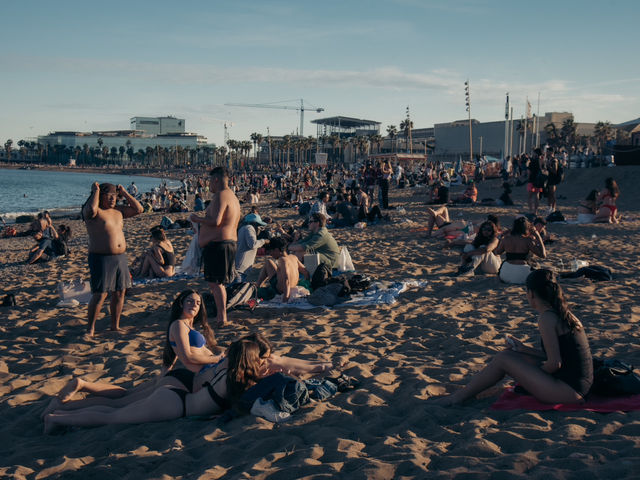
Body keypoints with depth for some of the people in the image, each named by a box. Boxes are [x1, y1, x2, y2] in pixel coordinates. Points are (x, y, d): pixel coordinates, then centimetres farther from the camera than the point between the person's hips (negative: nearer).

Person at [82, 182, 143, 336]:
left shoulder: (118, 210, 13)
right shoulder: (93, 212, -8)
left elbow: (138, 209, 13)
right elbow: (91, 209, -32)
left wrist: (124, 192, 10)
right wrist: (95, 191, -17)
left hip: (121, 257, 7)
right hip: (101, 258, -7)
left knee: (119, 292, 11)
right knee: (100, 294, -8)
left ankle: (115, 326, 24)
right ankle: (91, 328, 5)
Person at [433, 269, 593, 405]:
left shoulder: (546, 318, -17)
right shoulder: (563, 314, 11)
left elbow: (555, 363, -19)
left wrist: (534, 376, -2)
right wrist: (523, 348, 20)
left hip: (569, 390, -9)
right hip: (577, 386, 9)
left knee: (503, 359, -6)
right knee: (509, 355, 13)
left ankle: (457, 397, 4)